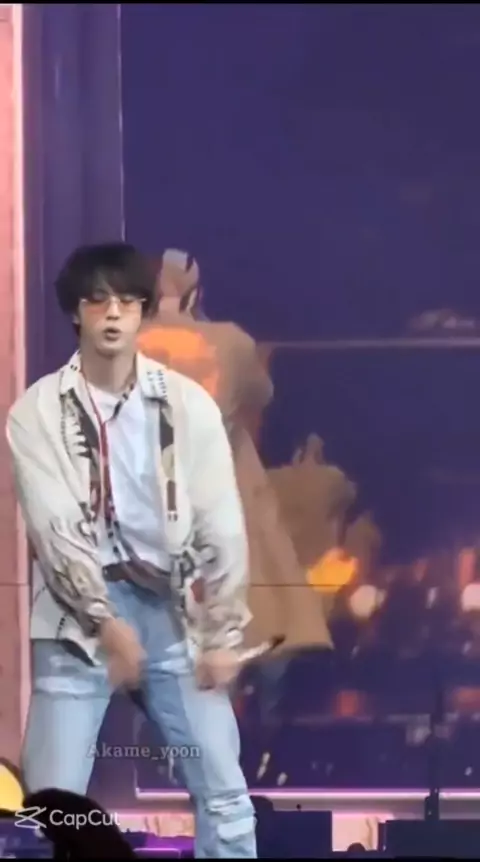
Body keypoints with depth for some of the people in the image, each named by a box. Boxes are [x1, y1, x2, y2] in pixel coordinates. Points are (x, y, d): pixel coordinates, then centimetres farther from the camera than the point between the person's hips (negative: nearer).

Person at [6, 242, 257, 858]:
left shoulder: (188, 404, 1)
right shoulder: (37, 412, -3)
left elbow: (221, 526, 1)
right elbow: (54, 530, -9)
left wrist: (222, 634, -4)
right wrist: (107, 622, -19)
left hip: (171, 610, 2)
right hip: (80, 614, -2)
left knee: (225, 793, 2)